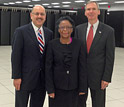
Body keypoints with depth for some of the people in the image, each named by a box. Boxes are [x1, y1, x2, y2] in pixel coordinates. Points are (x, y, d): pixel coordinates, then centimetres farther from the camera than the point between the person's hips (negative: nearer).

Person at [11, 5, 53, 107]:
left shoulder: (49, 33, 7)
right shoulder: (21, 31, -8)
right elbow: (16, 56, -10)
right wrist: (16, 77, -13)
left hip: (42, 78, 4)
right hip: (25, 77, -4)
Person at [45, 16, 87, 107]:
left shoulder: (78, 44, -3)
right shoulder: (52, 44, -6)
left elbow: (82, 66, -2)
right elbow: (48, 68, -4)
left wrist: (82, 87, -4)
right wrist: (50, 89, -6)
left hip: (73, 87, 1)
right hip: (57, 86, -1)